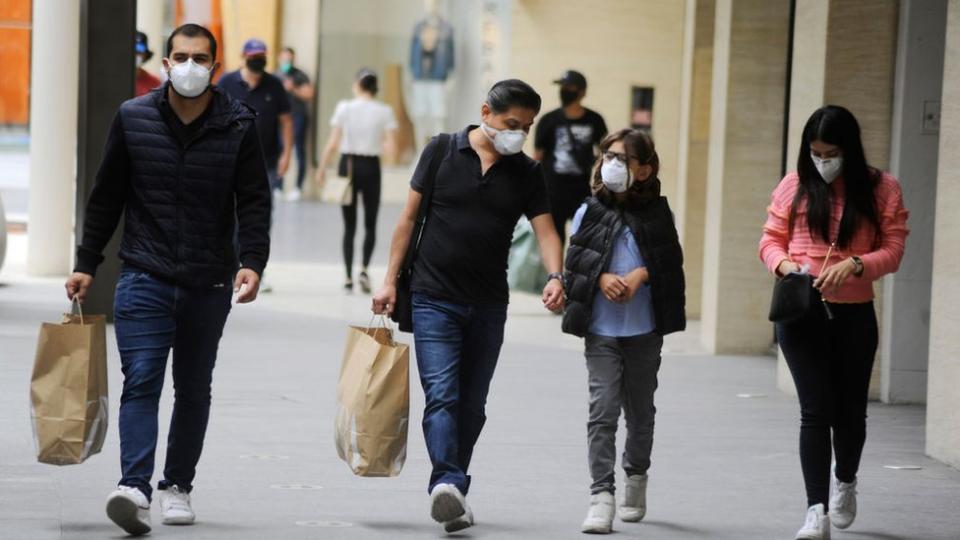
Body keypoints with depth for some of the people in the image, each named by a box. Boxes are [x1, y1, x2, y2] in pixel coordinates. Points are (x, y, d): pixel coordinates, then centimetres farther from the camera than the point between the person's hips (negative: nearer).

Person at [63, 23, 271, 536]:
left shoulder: (237, 125, -1)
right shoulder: (132, 118, 1)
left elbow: (253, 201, -1)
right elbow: (106, 196, 8)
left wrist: (252, 261, -16)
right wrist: (86, 264, 8)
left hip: (209, 283, 1)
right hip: (145, 277, -1)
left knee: (194, 389, 11)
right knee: (141, 381, -14)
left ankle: (177, 485, 22)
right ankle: (135, 486, -23)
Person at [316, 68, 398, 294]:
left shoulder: (344, 108, -4)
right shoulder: (384, 111, -3)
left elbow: (333, 144, -5)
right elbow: (391, 146, -8)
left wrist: (322, 169, 5)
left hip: (348, 165, 0)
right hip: (371, 167, 0)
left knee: (349, 226, 8)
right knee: (370, 224, 11)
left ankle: (349, 277, 4)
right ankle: (365, 268, -9)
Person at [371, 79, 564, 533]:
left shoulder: (526, 173, 5)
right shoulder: (442, 151, -1)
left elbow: (545, 230, -2)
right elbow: (410, 217, 3)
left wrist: (555, 276, -23)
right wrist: (390, 280, 0)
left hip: (488, 307, 3)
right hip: (435, 299, -3)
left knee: (471, 405, 9)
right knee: (442, 395, -16)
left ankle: (454, 494, 19)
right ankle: (447, 483, -30)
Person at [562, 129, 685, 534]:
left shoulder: (657, 212, 3)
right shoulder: (591, 211, 2)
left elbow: (670, 258, -1)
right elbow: (576, 255, -2)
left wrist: (641, 274, -17)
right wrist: (601, 277, -18)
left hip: (645, 329, 1)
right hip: (601, 328, -1)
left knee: (640, 409, 15)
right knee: (603, 409, -10)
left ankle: (636, 476, 38)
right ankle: (601, 496, -11)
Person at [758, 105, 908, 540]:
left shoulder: (881, 189, -1)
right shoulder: (795, 186, 2)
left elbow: (892, 250, -5)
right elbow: (771, 239, 6)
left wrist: (854, 265, -23)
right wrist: (784, 264, -16)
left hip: (854, 313, 1)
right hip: (802, 312, 0)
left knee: (850, 409, 13)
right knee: (816, 410, -7)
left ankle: (845, 482, 42)